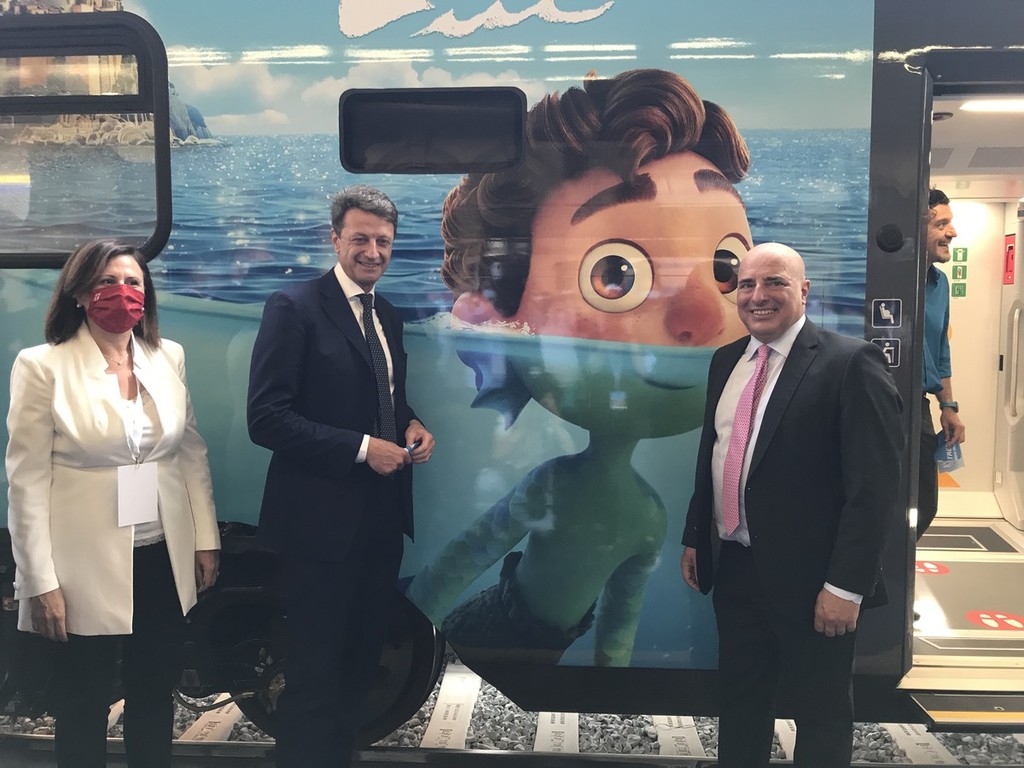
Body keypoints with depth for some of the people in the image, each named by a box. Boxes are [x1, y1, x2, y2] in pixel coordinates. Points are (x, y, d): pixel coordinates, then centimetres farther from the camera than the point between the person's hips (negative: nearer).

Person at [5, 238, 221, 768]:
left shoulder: (168, 357, 3)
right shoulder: (43, 366, -10)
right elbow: (27, 481, -11)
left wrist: (206, 538, 7)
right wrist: (41, 581, -12)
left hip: (164, 560, 4)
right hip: (87, 567, -4)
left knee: (155, 694, 18)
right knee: (83, 707, 13)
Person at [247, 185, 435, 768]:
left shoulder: (389, 316, 11)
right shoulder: (295, 308, -12)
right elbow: (267, 418, -18)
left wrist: (412, 426, 0)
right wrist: (362, 448, -21)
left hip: (384, 518, 7)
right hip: (323, 520, -7)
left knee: (362, 658, 20)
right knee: (316, 668, 5)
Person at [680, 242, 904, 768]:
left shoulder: (849, 363, -14)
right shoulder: (727, 361, 7)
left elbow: (875, 484, -17)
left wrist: (847, 586, -19)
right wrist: (694, 538, 15)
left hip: (808, 579, -6)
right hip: (733, 568, 6)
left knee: (821, 716, 13)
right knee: (739, 702, 20)